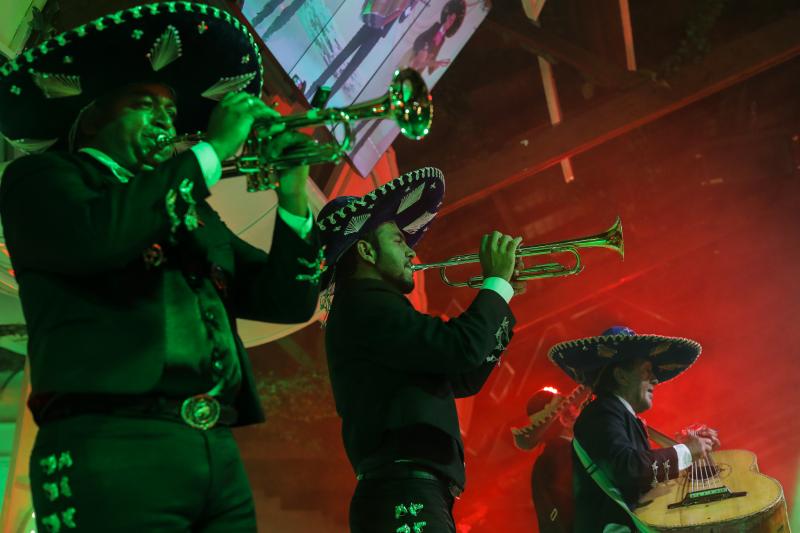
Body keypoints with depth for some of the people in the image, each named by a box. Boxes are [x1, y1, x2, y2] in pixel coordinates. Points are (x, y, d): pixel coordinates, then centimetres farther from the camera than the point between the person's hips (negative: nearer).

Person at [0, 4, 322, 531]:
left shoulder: (196, 213, 23)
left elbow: (288, 301, 18)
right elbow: (95, 236, -17)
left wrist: (293, 197, 4)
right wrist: (211, 151, -7)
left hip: (218, 452, 6)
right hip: (112, 448, -5)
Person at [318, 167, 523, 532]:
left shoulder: (373, 307, 23)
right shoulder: (364, 303, -8)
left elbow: (463, 379, 25)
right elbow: (462, 348, -20)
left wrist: (501, 297, 19)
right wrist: (497, 281, -3)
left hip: (417, 494, 10)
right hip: (404, 497, -10)